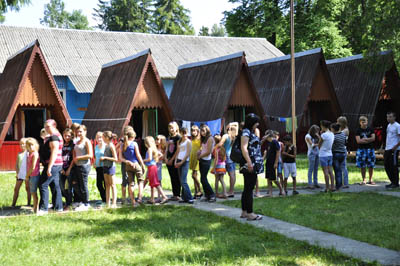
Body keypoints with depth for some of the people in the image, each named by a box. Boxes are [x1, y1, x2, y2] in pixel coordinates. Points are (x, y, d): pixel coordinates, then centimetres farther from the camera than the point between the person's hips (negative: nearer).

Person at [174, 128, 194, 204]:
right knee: (181, 181, 6)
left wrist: (182, 162, -13)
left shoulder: (188, 141, -3)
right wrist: (176, 161, 3)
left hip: (185, 161, -7)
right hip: (179, 162, 7)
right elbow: (178, 152, 16)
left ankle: (189, 198, -12)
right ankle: (184, 198, 11)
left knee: (183, 181, -13)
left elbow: (188, 153, -8)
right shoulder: (179, 141, 16)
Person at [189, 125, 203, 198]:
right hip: (192, 158, 7)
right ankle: (196, 192, 12)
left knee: (194, 175, -12)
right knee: (195, 176, 8)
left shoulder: (200, 139, -7)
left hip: (197, 158, -7)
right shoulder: (192, 140, 14)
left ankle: (200, 191, -2)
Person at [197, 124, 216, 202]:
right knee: (203, 179, 8)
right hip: (202, 160, 9)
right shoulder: (204, 139, 14)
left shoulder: (210, 139, -12)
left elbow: (208, 152, -16)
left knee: (203, 179, -10)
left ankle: (212, 195, -5)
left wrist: (200, 156, -6)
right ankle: (207, 195, 13)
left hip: (206, 161, -9)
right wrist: (199, 151, -2)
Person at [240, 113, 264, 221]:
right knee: (249, 189, -8)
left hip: (253, 165, 10)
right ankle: (250, 214, -7)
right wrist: (249, 162, -26)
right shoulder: (245, 132, -10)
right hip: (250, 165, -10)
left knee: (247, 189, 13)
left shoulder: (251, 132, 19)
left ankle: (244, 212, 19)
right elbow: (244, 148, -21)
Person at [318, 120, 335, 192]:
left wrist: (321, 134, -3)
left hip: (323, 155, -7)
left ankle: (327, 188, 0)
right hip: (329, 154, 7)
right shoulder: (332, 134, 6)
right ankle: (332, 187, 10)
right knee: (330, 171, 10)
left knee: (326, 172, -3)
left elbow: (319, 145, -7)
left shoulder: (324, 135, -17)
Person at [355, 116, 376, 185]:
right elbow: (358, 141, -10)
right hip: (361, 149, -1)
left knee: (371, 166, 2)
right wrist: (369, 140, -9)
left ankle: (370, 180, 13)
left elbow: (373, 138, -4)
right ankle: (363, 180, 10)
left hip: (370, 149, 1)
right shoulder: (358, 131, 0)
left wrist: (364, 139, -12)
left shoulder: (370, 129, 7)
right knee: (362, 166, 0)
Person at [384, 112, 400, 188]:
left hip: (394, 149, -9)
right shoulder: (389, 125, 17)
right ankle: (392, 182, 20)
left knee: (393, 166, -5)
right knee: (387, 166, 10)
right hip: (387, 149, 9)